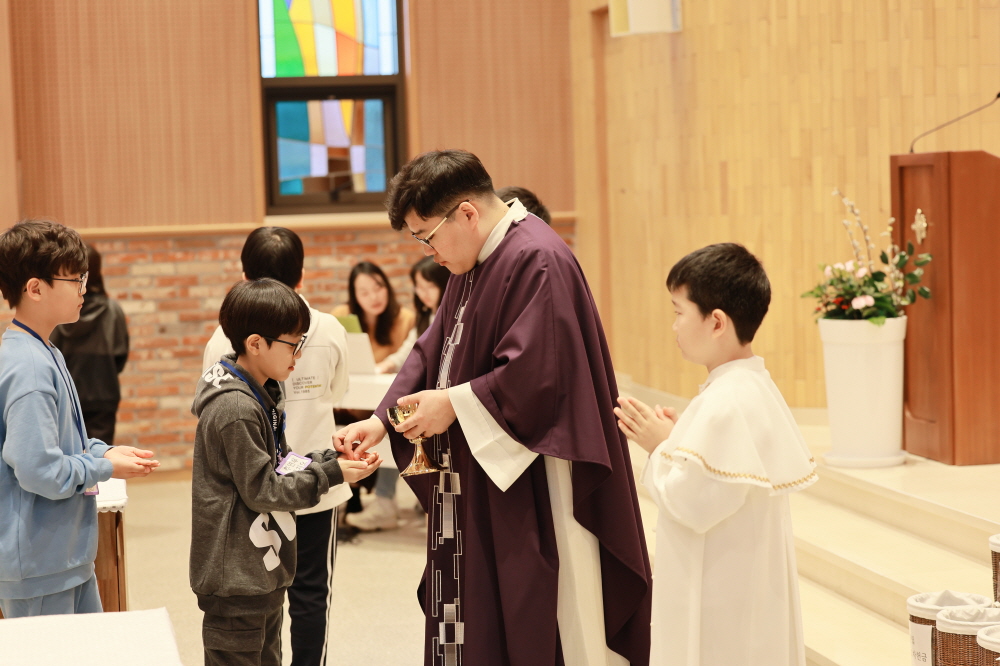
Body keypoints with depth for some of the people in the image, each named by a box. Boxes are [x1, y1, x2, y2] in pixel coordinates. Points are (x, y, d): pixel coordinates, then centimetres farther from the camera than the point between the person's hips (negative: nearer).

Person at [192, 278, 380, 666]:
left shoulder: (261, 394, 10)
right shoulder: (236, 410, -21)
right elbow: (262, 490, -20)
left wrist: (333, 458, -2)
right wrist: (331, 474, -17)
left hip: (263, 571, 10)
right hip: (236, 578, -10)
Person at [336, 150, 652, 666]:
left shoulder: (537, 263, -19)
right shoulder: (475, 264, 12)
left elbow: (536, 374, -26)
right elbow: (434, 349, 15)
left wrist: (456, 404, -15)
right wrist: (381, 420, 3)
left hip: (531, 489, -10)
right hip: (479, 484, 10)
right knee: (477, 620, 13)